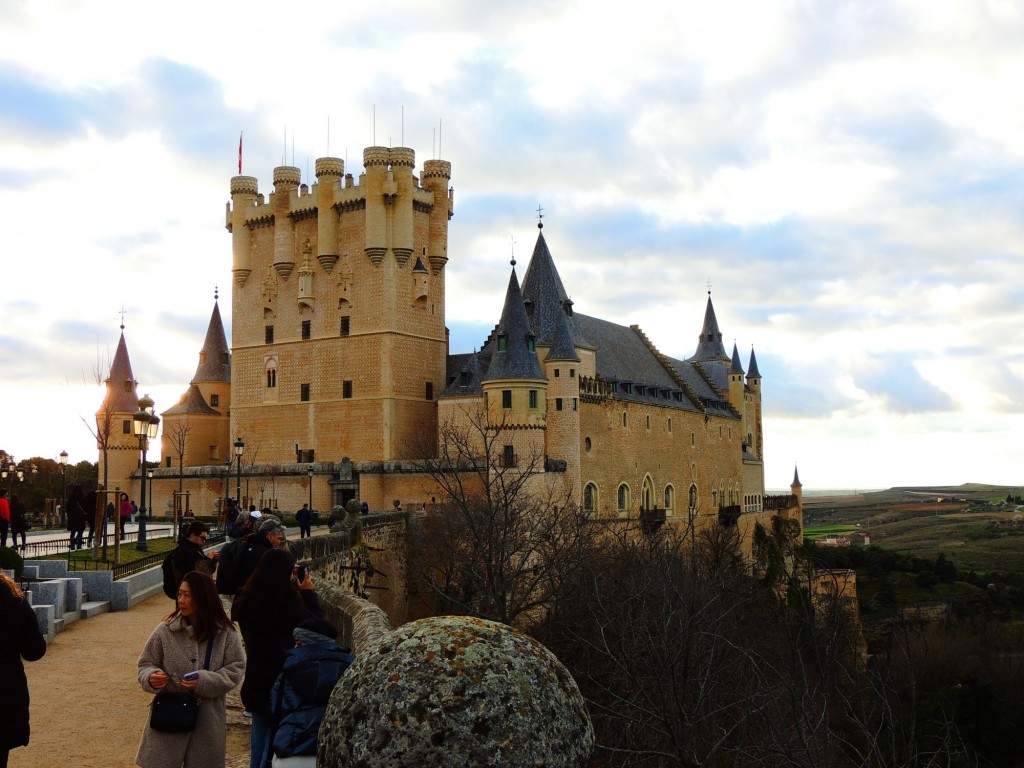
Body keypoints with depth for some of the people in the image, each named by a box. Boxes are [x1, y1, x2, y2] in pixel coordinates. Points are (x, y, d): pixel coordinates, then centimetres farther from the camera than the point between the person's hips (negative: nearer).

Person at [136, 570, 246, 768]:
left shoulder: (225, 633, -4)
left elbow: (236, 669, -2)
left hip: (208, 721, 0)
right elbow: (145, 664, 4)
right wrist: (151, 677, -19)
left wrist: (205, 681, -17)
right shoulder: (165, 630, -4)